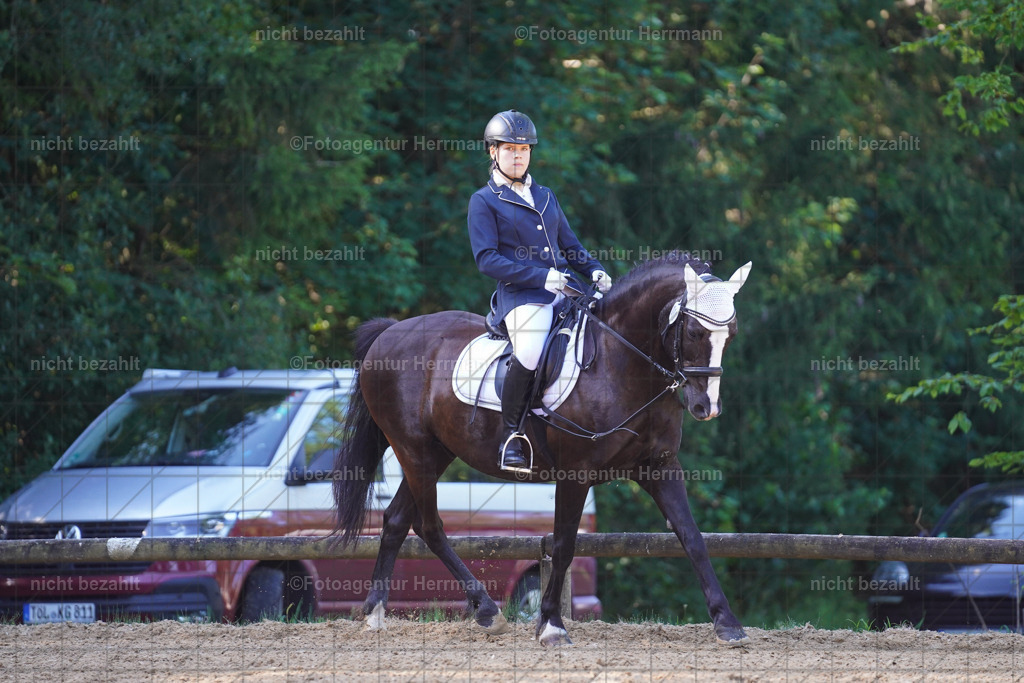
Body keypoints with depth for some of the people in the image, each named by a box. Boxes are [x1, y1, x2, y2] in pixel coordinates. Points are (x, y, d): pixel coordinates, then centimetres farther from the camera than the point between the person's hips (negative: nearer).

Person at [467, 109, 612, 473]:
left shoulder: (545, 197, 24)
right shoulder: (484, 201, 6)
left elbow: (570, 244, 29)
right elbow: (487, 259, -5)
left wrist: (595, 271, 6)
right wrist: (539, 276, -15)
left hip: (565, 287, 6)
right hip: (521, 294, -6)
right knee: (530, 353, -33)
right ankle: (511, 436, -17)